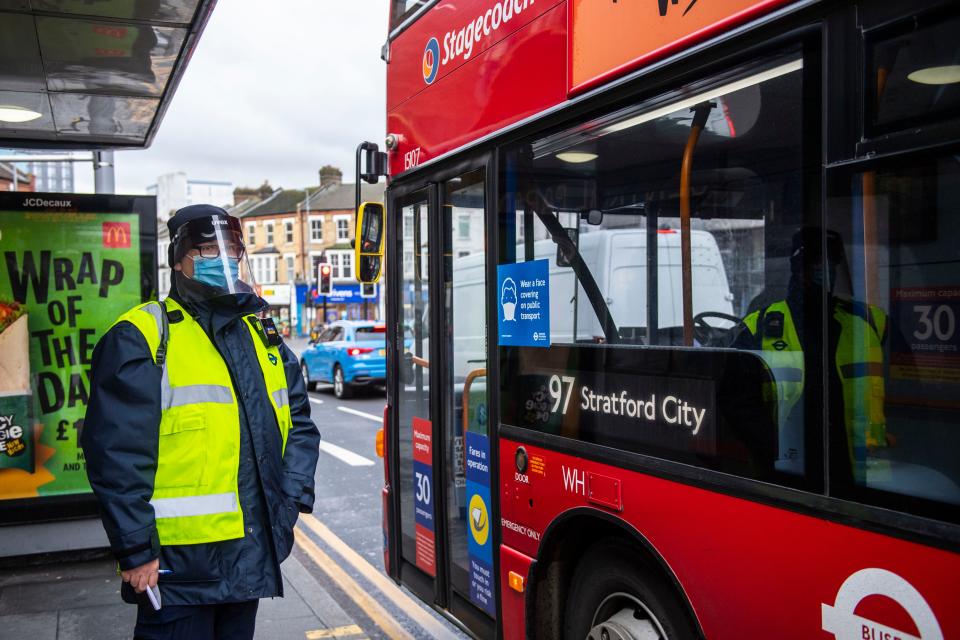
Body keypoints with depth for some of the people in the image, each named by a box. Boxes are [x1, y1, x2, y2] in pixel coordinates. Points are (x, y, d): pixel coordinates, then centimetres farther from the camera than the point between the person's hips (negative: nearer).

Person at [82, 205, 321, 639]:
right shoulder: (143, 338, -9)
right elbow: (117, 452, -14)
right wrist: (135, 549, -15)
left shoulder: (263, 336, 12)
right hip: (178, 561, -6)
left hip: (253, 553, 7)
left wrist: (292, 499, 5)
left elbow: (299, 422, 17)